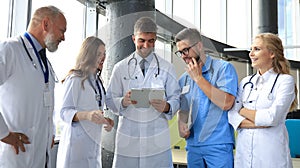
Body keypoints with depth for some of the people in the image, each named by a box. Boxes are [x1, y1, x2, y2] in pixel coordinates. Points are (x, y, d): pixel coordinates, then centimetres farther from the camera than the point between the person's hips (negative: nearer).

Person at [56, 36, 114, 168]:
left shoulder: (97, 80, 14)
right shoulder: (75, 79, -10)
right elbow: (65, 112, -17)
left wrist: (105, 120, 3)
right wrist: (87, 115, -33)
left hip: (94, 141, 7)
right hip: (77, 141, -7)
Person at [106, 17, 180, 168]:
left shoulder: (166, 68, 8)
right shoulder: (120, 68, 7)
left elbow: (175, 98, 5)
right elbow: (110, 100, 6)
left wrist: (166, 107, -17)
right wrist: (123, 102, -16)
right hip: (127, 139, 0)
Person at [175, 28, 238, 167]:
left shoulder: (224, 68, -6)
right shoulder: (184, 78, 10)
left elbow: (226, 103, -18)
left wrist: (198, 78, -13)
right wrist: (181, 125, -3)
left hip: (218, 145, -5)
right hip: (192, 145, 5)